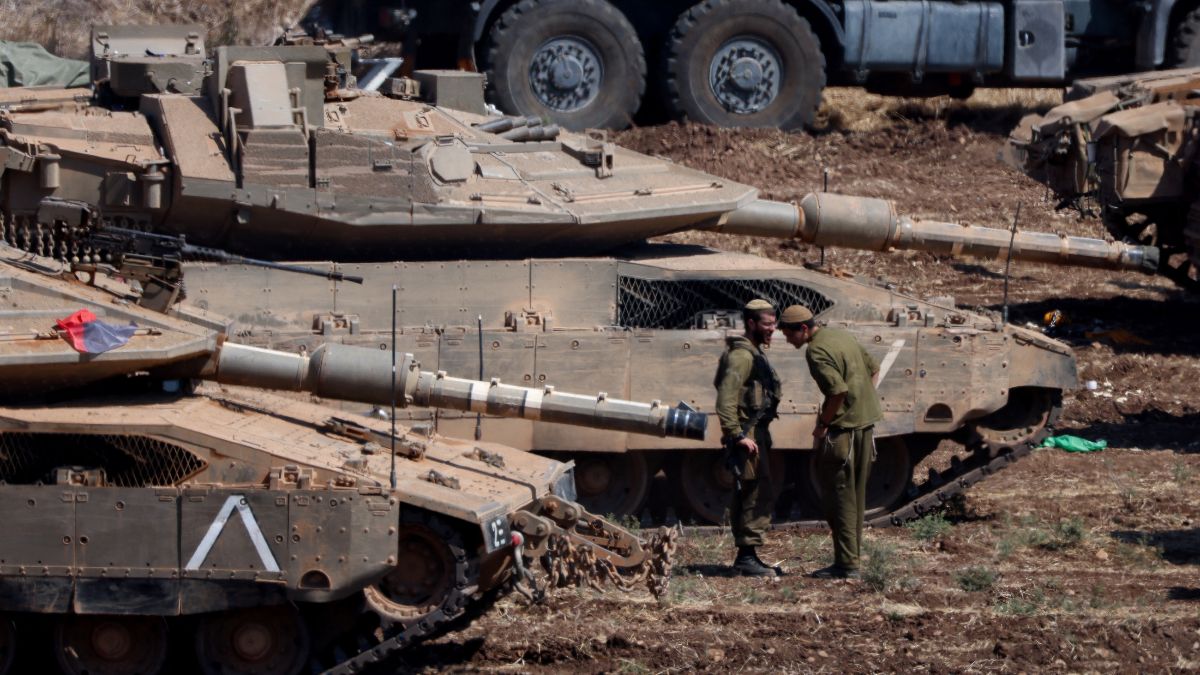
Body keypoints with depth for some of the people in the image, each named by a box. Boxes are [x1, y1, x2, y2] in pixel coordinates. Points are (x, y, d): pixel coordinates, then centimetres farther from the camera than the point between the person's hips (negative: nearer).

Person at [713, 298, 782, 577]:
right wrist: (738, 435, -25)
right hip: (747, 435, -10)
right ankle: (747, 557, -9)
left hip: (756, 433, 10)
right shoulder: (741, 355, -15)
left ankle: (746, 556, 18)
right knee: (758, 497, -10)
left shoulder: (754, 353, 18)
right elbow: (726, 400, -23)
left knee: (747, 497, 13)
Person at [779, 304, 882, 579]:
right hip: (867, 422, 9)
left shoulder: (817, 351, -17)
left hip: (844, 426, -9)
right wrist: (864, 400, 15)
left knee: (839, 495, -3)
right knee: (856, 494, 14)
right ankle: (852, 557, 19)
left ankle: (846, 563, -3)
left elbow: (839, 390, -26)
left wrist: (823, 424, -13)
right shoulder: (841, 335, 13)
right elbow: (874, 369, 20)